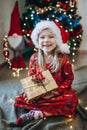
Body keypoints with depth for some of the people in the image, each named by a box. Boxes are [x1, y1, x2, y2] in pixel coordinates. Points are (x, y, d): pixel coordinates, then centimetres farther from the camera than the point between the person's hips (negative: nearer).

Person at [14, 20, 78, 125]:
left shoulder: (62, 58, -11)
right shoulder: (34, 58, -4)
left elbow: (69, 78, -7)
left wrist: (57, 91, -19)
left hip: (58, 92, -2)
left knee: (72, 99, -33)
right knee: (19, 99, -15)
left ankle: (35, 114, -28)